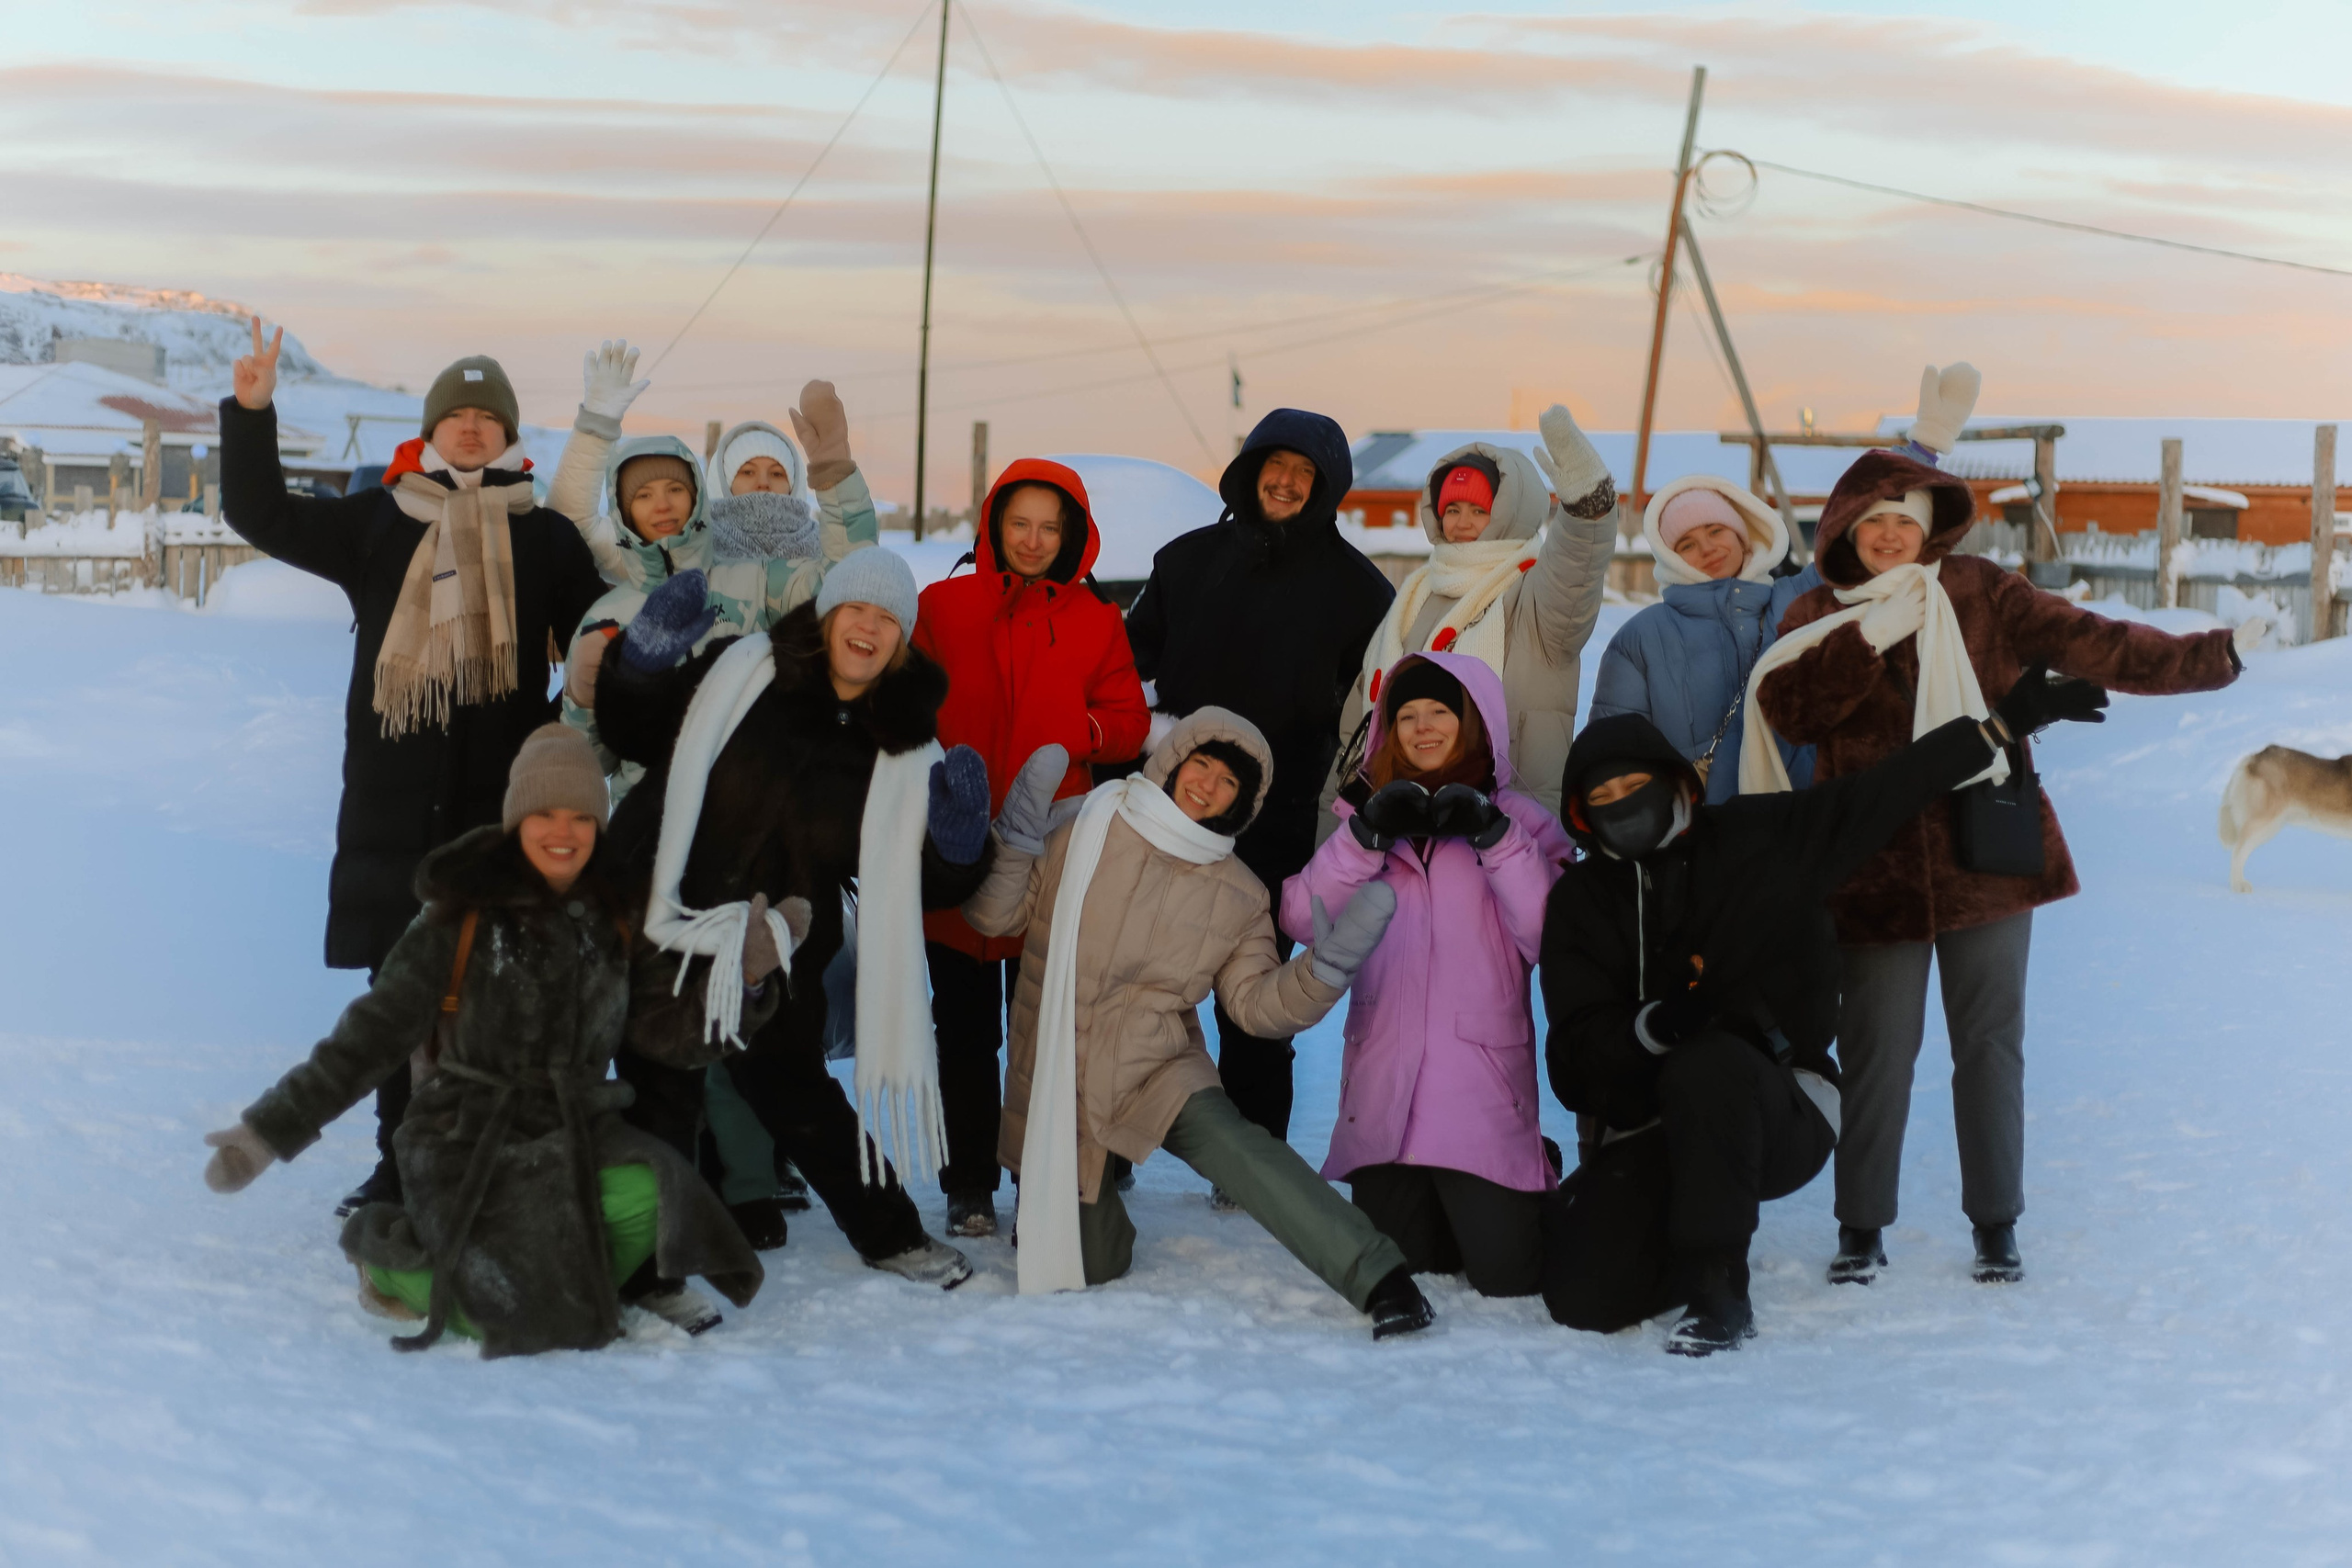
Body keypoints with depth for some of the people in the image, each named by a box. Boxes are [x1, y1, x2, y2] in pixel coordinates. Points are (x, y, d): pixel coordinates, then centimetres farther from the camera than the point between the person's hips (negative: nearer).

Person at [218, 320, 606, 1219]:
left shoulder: (547, 535, 8)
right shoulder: (378, 522, 12)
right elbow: (263, 517, 8)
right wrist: (251, 414, -4)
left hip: (505, 803, -2)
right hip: (394, 804, 2)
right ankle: (402, 1163, 15)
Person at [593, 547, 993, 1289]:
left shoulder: (906, 748, 0)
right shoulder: (739, 671, -6)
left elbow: (924, 881, 2)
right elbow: (633, 732, 2)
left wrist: (958, 835, -19)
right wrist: (643, 658, -17)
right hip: (667, 929, -1)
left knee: (794, 1090, 13)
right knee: (663, 1102, 5)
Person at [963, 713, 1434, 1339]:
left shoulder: (1239, 897, 4)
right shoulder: (1078, 833, -3)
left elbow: (1255, 999, 2)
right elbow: (995, 916, 0)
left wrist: (1324, 969, -15)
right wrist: (1015, 841, -17)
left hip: (1158, 1073, 0)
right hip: (1055, 1084, 0)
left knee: (1224, 1139, -34)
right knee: (1086, 1269, 1)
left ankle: (1377, 1276, -39)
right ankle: (1097, 1214, 38)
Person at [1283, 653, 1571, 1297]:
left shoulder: (1520, 821, 5)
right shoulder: (1373, 811, 13)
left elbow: (1550, 940, -10)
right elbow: (1302, 918, -2)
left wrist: (1495, 839, -16)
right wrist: (1367, 836, -13)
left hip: (1482, 1081, -3)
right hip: (1382, 1079, 3)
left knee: (1506, 1273, -5)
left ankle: (1535, 1184, 26)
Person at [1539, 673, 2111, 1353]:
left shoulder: (1758, 841, 1)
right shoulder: (1579, 902, 5)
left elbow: (1883, 792, 3)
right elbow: (1577, 1048, -4)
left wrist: (2006, 722, 0)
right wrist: (1652, 1027, -25)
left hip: (1782, 1110, -3)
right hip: (1643, 1135, 3)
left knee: (1707, 1068, -38)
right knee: (1584, 1295, -18)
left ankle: (1719, 1289, -27)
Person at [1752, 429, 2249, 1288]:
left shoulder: (1981, 593, 3)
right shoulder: (1816, 618, 4)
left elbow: (2088, 644, -2)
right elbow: (1787, 709, -12)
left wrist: (2213, 656, -10)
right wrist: (1871, 637, -20)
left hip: (1985, 856, 1)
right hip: (1874, 868, 0)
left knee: (1990, 1044, 6)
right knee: (1877, 1048, 2)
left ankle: (1996, 1225, 19)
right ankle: (1862, 1227, 15)